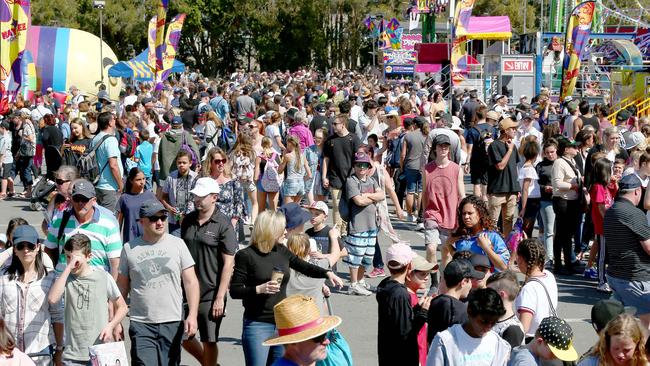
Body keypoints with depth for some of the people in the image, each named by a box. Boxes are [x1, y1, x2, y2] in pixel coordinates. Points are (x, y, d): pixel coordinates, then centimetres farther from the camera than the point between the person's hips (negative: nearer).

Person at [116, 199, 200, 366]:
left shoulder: (177, 244, 3)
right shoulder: (129, 248, 4)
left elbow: (191, 282, 1)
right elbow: (122, 287, 9)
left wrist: (192, 315, -9)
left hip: (173, 323, 1)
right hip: (141, 324, -1)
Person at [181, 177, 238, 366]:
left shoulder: (223, 224, -10)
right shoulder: (188, 220, 7)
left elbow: (228, 262, -12)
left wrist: (220, 297, -15)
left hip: (210, 295, -6)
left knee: (209, 342, 3)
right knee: (183, 337, 13)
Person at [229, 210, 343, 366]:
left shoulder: (282, 251, 7)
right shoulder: (246, 255, -9)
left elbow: (305, 267, 16)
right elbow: (234, 291, -10)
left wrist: (327, 273, 1)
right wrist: (259, 289, -24)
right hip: (257, 324, -6)